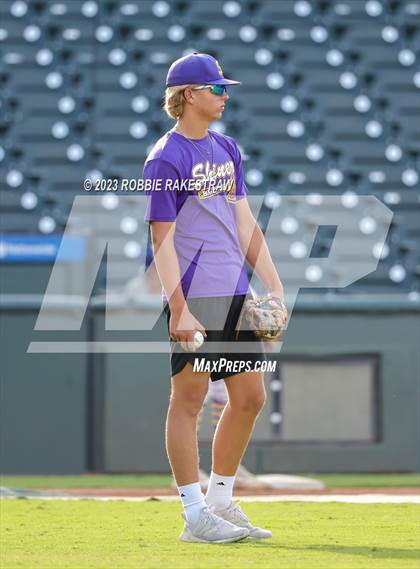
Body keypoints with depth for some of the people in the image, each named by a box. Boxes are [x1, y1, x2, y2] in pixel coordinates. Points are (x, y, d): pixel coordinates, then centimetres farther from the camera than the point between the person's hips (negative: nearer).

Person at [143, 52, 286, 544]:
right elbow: (162, 239, -12)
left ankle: (220, 502, 21)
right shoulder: (165, 159, -9)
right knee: (188, 399, -2)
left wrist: (274, 286, 12)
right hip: (194, 299, -8)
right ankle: (195, 516, 1)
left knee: (250, 397, 9)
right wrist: (179, 310, -18)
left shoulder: (226, 149, 15)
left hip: (235, 295, 8)